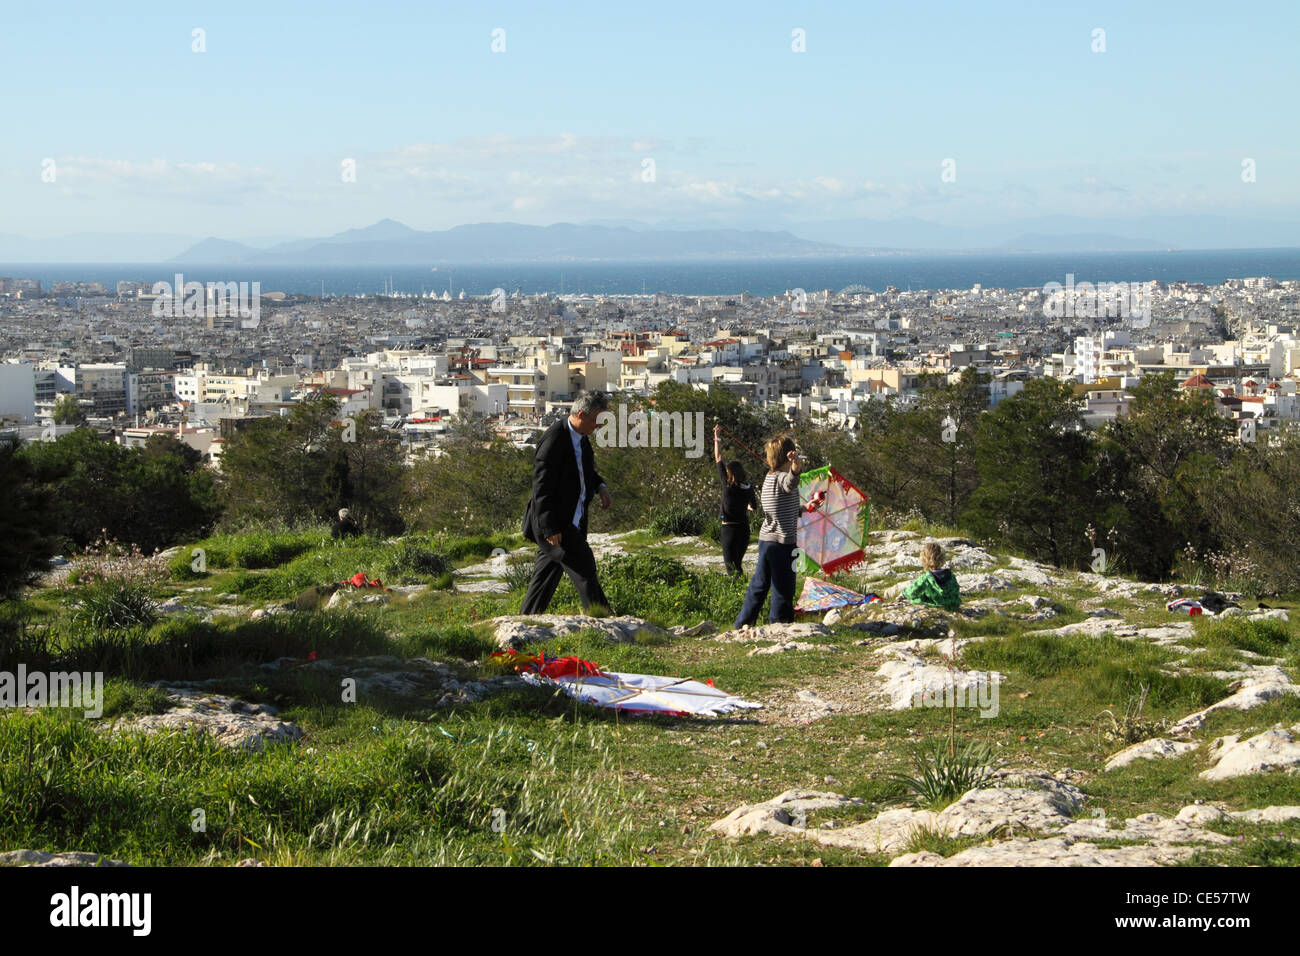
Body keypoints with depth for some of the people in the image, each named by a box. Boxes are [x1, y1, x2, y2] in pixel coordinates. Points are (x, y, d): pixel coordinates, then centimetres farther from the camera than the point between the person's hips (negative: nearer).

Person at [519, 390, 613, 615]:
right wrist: (550, 528, -24)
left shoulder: (580, 436, 7)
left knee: (546, 577, 13)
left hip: (571, 523, 9)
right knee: (584, 569, -8)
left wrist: (600, 486, 8)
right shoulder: (554, 440, -22)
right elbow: (542, 487, -22)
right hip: (552, 523, -9)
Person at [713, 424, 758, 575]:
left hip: (729, 528, -5)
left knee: (732, 567, -3)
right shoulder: (749, 488, 1)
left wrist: (717, 437, 6)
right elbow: (754, 507, 17)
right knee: (737, 564, 19)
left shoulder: (727, 484, -11)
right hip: (744, 528, 5)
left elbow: (718, 458, -3)